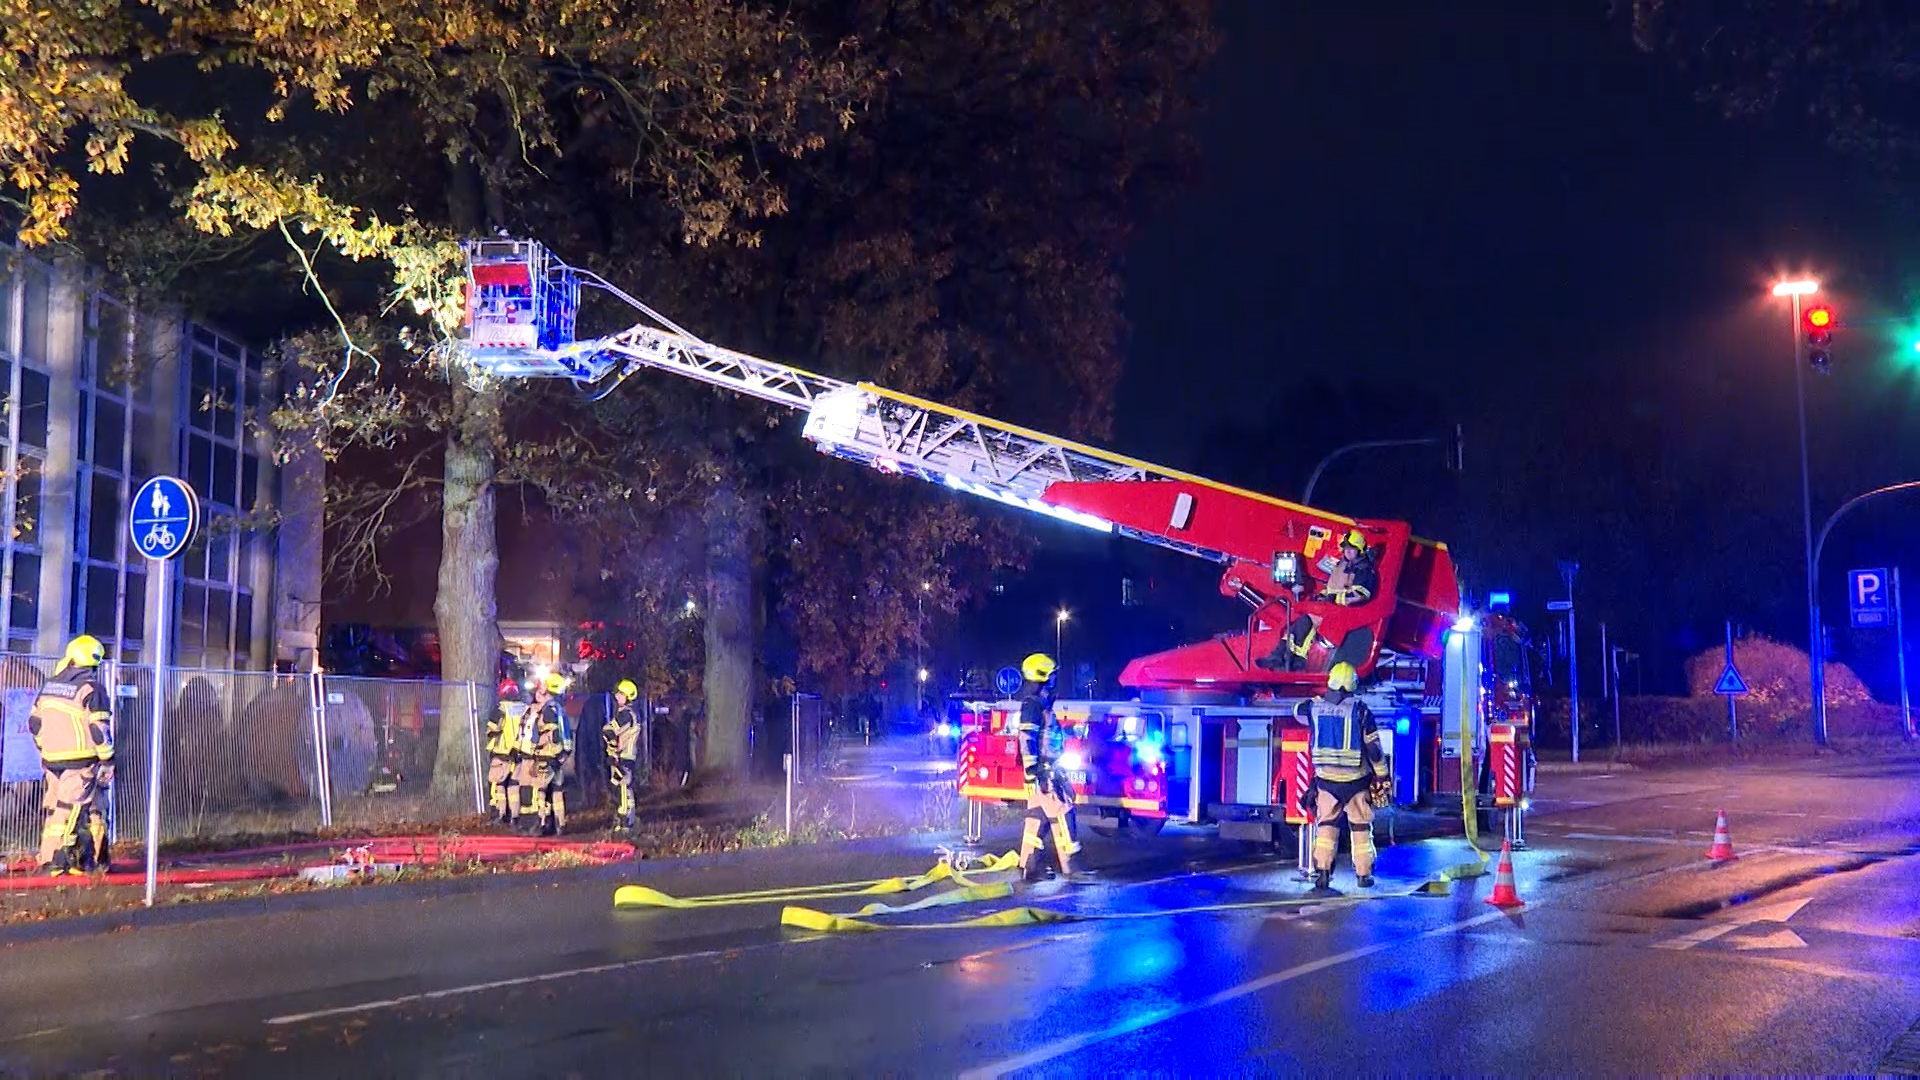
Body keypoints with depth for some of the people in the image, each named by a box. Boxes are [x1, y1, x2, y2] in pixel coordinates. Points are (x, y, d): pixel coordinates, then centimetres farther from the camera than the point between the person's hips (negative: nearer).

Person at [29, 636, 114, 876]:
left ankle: (48, 858, 17)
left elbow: (34, 722, 16)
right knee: (71, 809, -4)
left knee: (53, 808, 14)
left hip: (51, 758, 6)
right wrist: (107, 760, -6)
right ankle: (58, 861, -6)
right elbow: (100, 729, -12)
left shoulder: (49, 686, 10)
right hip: (80, 760, -6)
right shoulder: (91, 690, -11)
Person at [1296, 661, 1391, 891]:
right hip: (1355, 781, -2)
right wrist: (1382, 777, 2)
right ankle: (1363, 874, 15)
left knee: (1326, 825, 12)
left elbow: (1298, 710, 24)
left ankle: (1322, 872, 4)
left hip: (1326, 779, 2)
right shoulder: (1360, 710, -9)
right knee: (1361, 828, 11)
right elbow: (1373, 748, -7)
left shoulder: (1314, 707, -1)